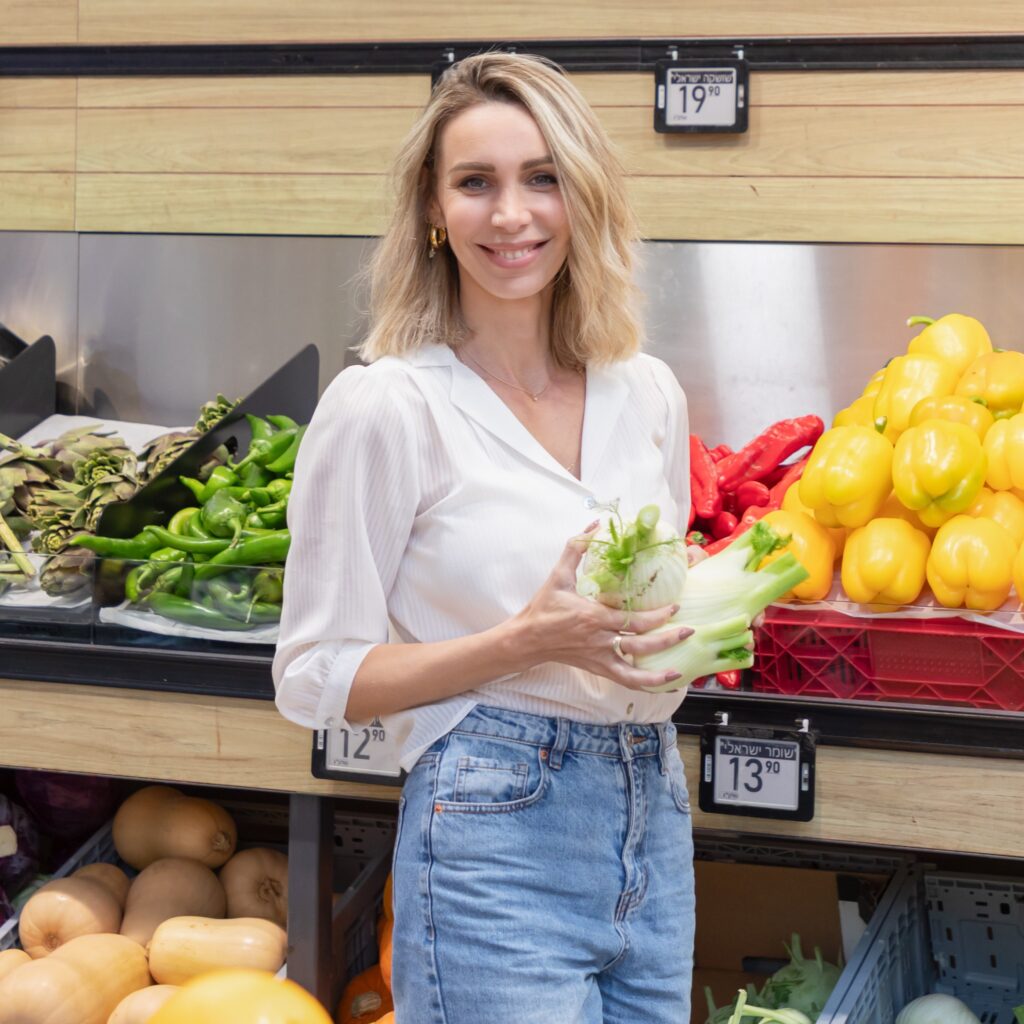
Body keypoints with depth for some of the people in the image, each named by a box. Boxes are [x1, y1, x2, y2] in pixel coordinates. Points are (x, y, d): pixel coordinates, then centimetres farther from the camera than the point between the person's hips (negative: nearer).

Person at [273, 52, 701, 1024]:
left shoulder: (648, 393, 7)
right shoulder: (384, 406, -11)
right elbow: (314, 679, -10)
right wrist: (530, 640, -20)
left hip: (655, 817, 6)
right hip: (496, 838, -6)